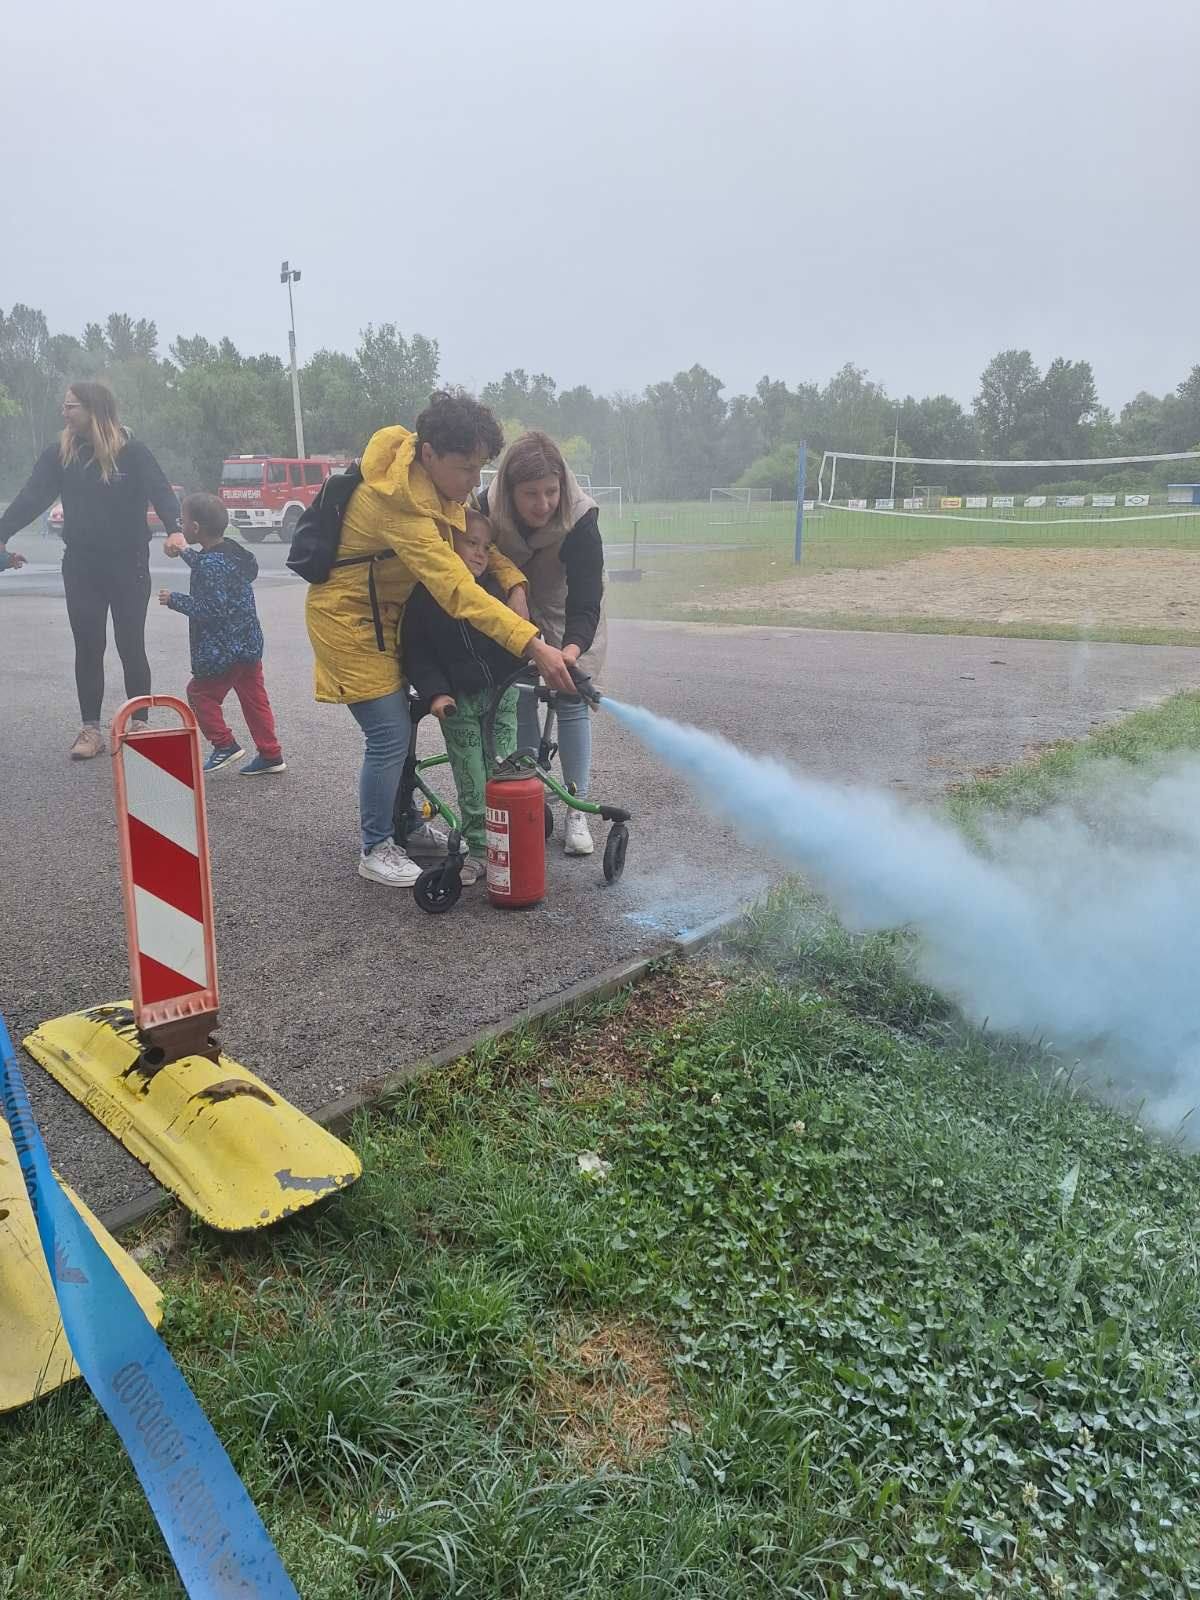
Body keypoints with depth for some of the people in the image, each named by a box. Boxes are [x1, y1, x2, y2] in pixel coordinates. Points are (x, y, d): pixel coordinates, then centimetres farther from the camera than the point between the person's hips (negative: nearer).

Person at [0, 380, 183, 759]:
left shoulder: (132, 452, -8)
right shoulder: (59, 455, 2)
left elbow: (160, 492, -18)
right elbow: (31, 498, -3)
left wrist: (174, 529, -37)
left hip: (128, 565, -3)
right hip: (81, 566, 3)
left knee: (131, 647, 5)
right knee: (88, 647, 6)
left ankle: (140, 725, 16)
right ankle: (90, 729, 13)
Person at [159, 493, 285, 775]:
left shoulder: (211, 564, -20)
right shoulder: (231, 550, 8)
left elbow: (214, 607, -24)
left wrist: (174, 600, -15)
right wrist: (186, 553, 34)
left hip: (223, 650, -9)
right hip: (249, 644, 9)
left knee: (200, 692, 7)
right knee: (253, 697, 11)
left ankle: (224, 744, 9)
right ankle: (270, 754, 13)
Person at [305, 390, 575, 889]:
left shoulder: (434, 470, -8)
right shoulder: (398, 501, -34)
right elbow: (456, 589, -41)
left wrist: (514, 585, -18)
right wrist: (534, 646, -48)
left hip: (383, 611, 9)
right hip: (348, 619, -9)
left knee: (399, 725, 17)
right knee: (389, 735, -8)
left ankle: (404, 824, 34)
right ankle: (376, 851, 9)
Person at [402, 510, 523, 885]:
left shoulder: (494, 587, 0)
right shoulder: (424, 597, -6)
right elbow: (416, 654, -5)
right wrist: (435, 693, -15)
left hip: (502, 695, 2)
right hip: (457, 702, -2)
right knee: (471, 782, 3)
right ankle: (478, 848, 16)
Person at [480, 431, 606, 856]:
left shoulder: (580, 519, -35)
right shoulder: (486, 510, -27)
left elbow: (584, 603, -38)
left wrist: (571, 650, -56)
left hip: (567, 614, -2)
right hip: (511, 612, 2)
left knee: (570, 701, -6)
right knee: (518, 704, -2)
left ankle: (576, 813, 2)